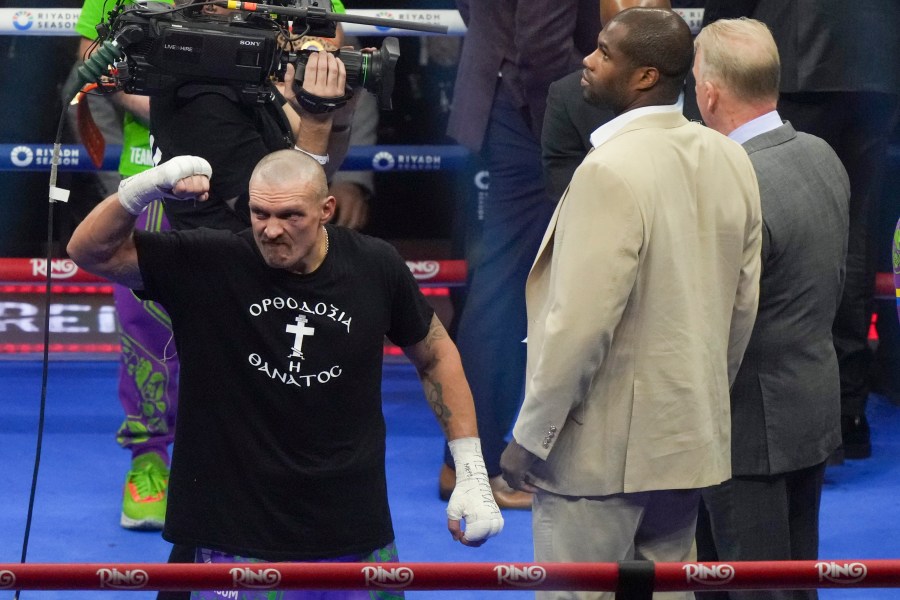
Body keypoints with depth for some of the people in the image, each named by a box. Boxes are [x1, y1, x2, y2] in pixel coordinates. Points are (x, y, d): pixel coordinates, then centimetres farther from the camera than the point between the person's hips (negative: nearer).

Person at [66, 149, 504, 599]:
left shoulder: (375, 266, -3)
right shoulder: (208, 264, -9)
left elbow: (435, 355, 11)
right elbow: (90, 252, -11)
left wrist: (471, 473, 8)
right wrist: (146, 187, -28)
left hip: (357, 535, 2)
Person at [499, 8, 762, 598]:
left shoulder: (612, 170, -21)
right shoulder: (730, 160, 3)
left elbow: (580, 321, -22)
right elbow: (743, 302, 9)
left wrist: (530, 436, -13)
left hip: (603, 444, -8)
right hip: (690, 438, 8)